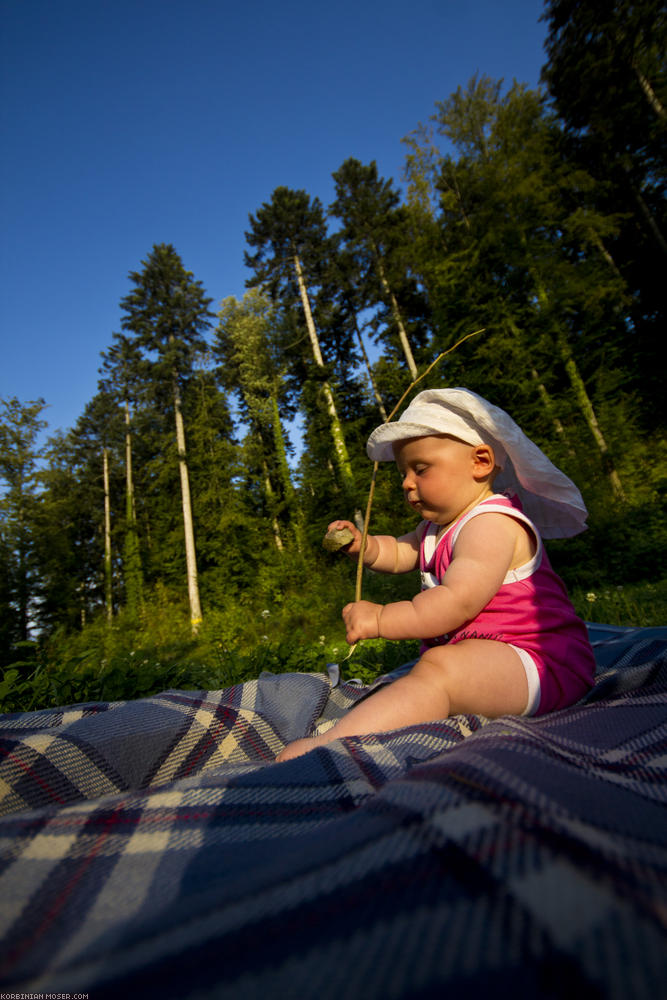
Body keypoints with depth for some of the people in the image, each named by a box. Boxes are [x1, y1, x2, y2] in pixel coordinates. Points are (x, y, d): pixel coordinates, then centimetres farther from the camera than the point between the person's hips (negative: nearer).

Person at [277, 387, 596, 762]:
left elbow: (458, 603, -27)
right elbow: (399, 553, 24)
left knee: (437, 671, -32)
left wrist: (382, 619, -23)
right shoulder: (438, 524, 14)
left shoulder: (492, 522, -18)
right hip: (486, 655, 13)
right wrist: (363, 545, 2)